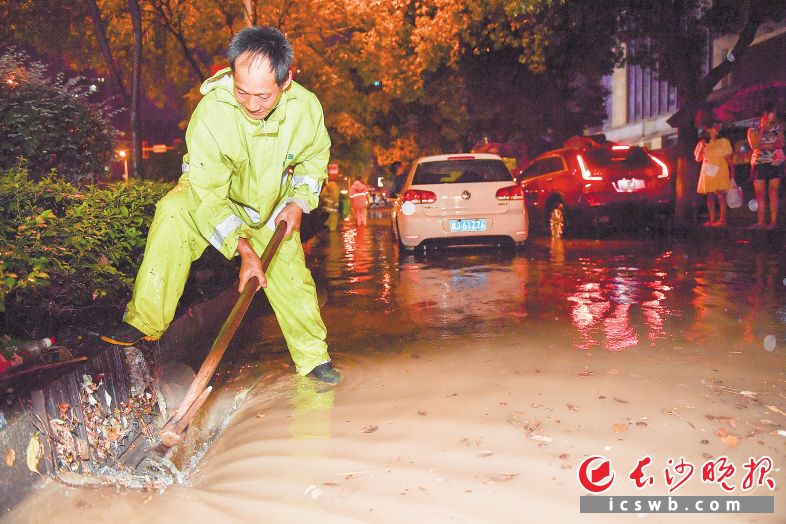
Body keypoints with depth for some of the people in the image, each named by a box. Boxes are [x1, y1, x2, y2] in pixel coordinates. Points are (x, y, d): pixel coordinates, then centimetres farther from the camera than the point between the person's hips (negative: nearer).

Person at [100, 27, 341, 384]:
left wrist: (298, 201, -13)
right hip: (211, 197, -2)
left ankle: (313, 358, 17)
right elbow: (208, 196, -31)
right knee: (172, 214, -31)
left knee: (291, 275, -3)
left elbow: (315, 156, -1)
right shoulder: (211, 113, -34)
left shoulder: (306, 107, -24)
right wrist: (244, 251, -36)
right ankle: (144, 322, -20)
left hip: (272, 206, 2)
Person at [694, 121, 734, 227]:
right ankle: (712, 219, 4)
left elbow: (728, 158, 6)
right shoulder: (703, 143, 9)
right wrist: (702, 146, -8)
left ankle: (722, 219, -10)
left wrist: (732, 172, -2)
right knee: (710, 196, 0)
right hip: (708, 172, 2)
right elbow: (698, 159, 5)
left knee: (720, 195, -10)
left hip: (720, 172, -2)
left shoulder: (724, 142, 6)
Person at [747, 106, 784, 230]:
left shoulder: (777, 128, 8)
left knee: (773, 192, -3)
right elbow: (754, 146, -11)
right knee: (760, 193, -2)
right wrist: (762, 129, -12)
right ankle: (760, 222, 0)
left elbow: (781, 143, 0)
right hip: (759, 164, 0)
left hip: (774, 164, 0)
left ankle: (773, 221, -4)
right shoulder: (753, 130, 3)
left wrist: (764, 146, -12)